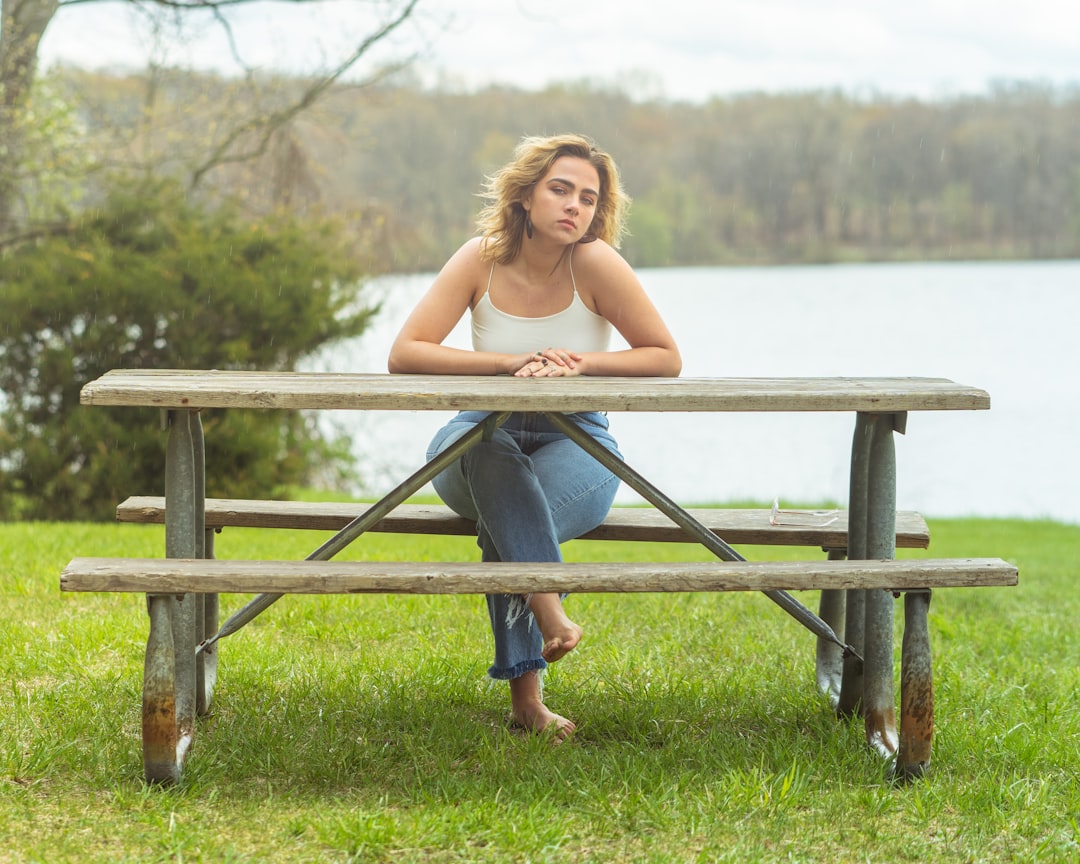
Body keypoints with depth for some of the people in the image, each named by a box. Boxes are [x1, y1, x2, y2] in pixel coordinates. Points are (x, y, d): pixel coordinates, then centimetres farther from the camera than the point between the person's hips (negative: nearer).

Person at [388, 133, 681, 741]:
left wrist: (579, 364, -21)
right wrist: (510, 362, -24)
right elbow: (404, 354, -13)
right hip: (484, 437, 1)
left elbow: (667, 358, -7)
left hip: (577, 446, -1)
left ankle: (526, 691, -26)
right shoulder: (483, 259, -8)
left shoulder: (594, 262, -12)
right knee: (489, 451, -37)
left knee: (508, 522, -33)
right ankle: (550, 609, -44)